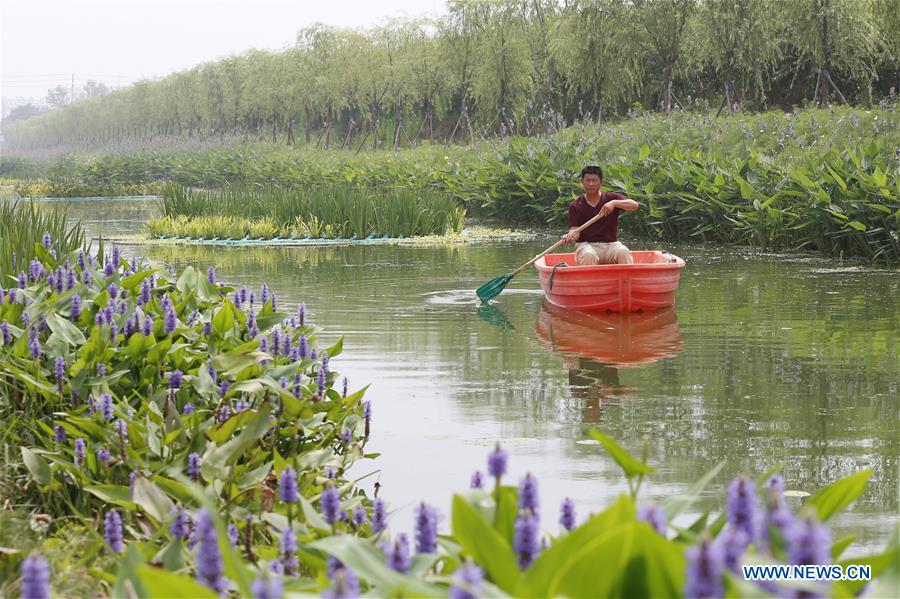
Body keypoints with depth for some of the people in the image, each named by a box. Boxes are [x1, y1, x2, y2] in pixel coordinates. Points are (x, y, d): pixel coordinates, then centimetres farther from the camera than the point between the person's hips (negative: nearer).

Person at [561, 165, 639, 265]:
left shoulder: (611, 198, 7)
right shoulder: (575, 206, 7)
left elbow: (634, 205, -7)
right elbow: (574, 229, -2)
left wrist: (614, 203, -24)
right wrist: (570, 236, -27)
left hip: (610, 244, 1)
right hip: (586, 245, -1)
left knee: (623, 252, -31)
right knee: (588, 255, -35)